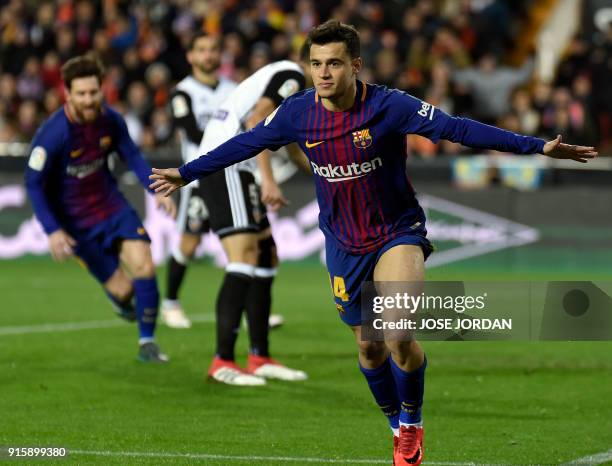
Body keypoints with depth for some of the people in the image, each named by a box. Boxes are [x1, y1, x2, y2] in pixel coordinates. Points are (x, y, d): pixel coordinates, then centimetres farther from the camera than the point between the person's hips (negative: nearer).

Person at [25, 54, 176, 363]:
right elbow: (34, 183, -17)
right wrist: (53, 231, -23)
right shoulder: (53, 133, -24)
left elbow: (132, 156, 4)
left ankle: (147, 342, 3)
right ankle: (119, 298, 36)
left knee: (143, 266, -14)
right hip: (75, 220, -4)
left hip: (111, 204, 4)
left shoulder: (110, 120, -10)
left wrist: (157, 191, -10)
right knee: (122, 290, -4)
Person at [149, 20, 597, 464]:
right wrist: (186, 173, 16)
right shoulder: (297, 112, -8)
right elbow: (245, 143, 8)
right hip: (344, 244, 4)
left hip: (397, 232, -4)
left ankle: (411, 424, 5)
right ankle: (400, 430, 34)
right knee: (369, 346, 10)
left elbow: (456, 128, -22)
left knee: (400, 337, -22)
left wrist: (538, 146, -27)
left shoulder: (388, 106, -19)